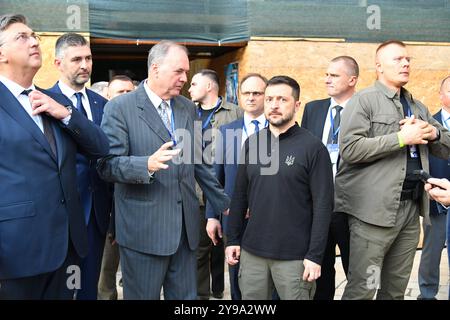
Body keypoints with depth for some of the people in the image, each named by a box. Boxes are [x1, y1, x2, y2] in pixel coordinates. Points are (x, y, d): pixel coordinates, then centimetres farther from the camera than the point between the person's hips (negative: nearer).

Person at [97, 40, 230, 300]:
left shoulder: (188, 108, 11)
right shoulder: (120, 108, -7)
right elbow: (108, 165, -12)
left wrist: (223, 202, 18)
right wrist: (147, 164, -30)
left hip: (186, 227, 5)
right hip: (144, 229, -5)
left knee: (186, 296, 11)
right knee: (144, 295, 6)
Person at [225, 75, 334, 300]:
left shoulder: (312, 147, -8)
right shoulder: (252, 143, 6)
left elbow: (323, 205, -9)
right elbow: (240, 195, 11)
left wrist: (315, 255, -12)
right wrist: (233, 239, 8)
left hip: (294, 256, -4)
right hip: (251, 251, 4)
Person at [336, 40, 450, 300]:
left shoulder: (418, 107, 19)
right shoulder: (364, 100, -4)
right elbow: (350, 148, -17)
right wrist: (401, 137, -16)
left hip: (412, 208, 7)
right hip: (375, 209, -7)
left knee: (396, 290, 15)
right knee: (361, 289, -2)